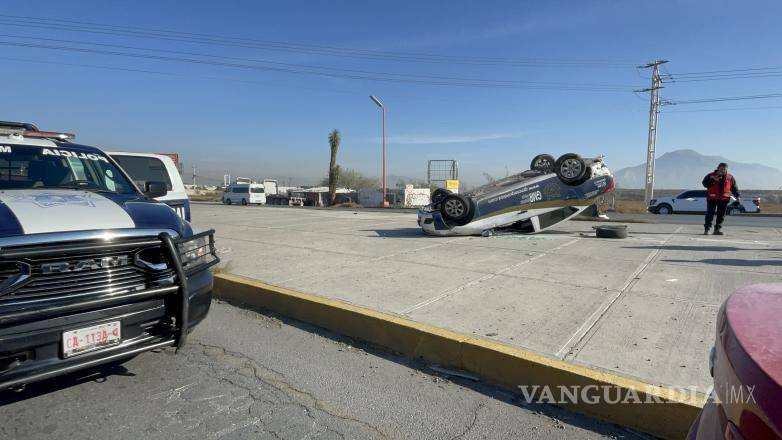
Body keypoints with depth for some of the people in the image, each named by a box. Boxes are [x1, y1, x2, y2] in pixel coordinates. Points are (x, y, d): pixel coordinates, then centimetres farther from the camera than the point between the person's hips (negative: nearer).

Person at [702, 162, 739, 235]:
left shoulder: (730, 177, 10)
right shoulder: (711, 176, 0)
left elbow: (734, 187, 15)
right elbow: (705, 184, -8)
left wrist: (737, 196, 9)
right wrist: (713, 180, -21)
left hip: (724, 199, 3)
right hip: (712, 198, -3)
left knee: (721, 215, 3)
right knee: (710, 214, -3)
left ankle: (717, 229, 8)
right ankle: (706, 229, 1)